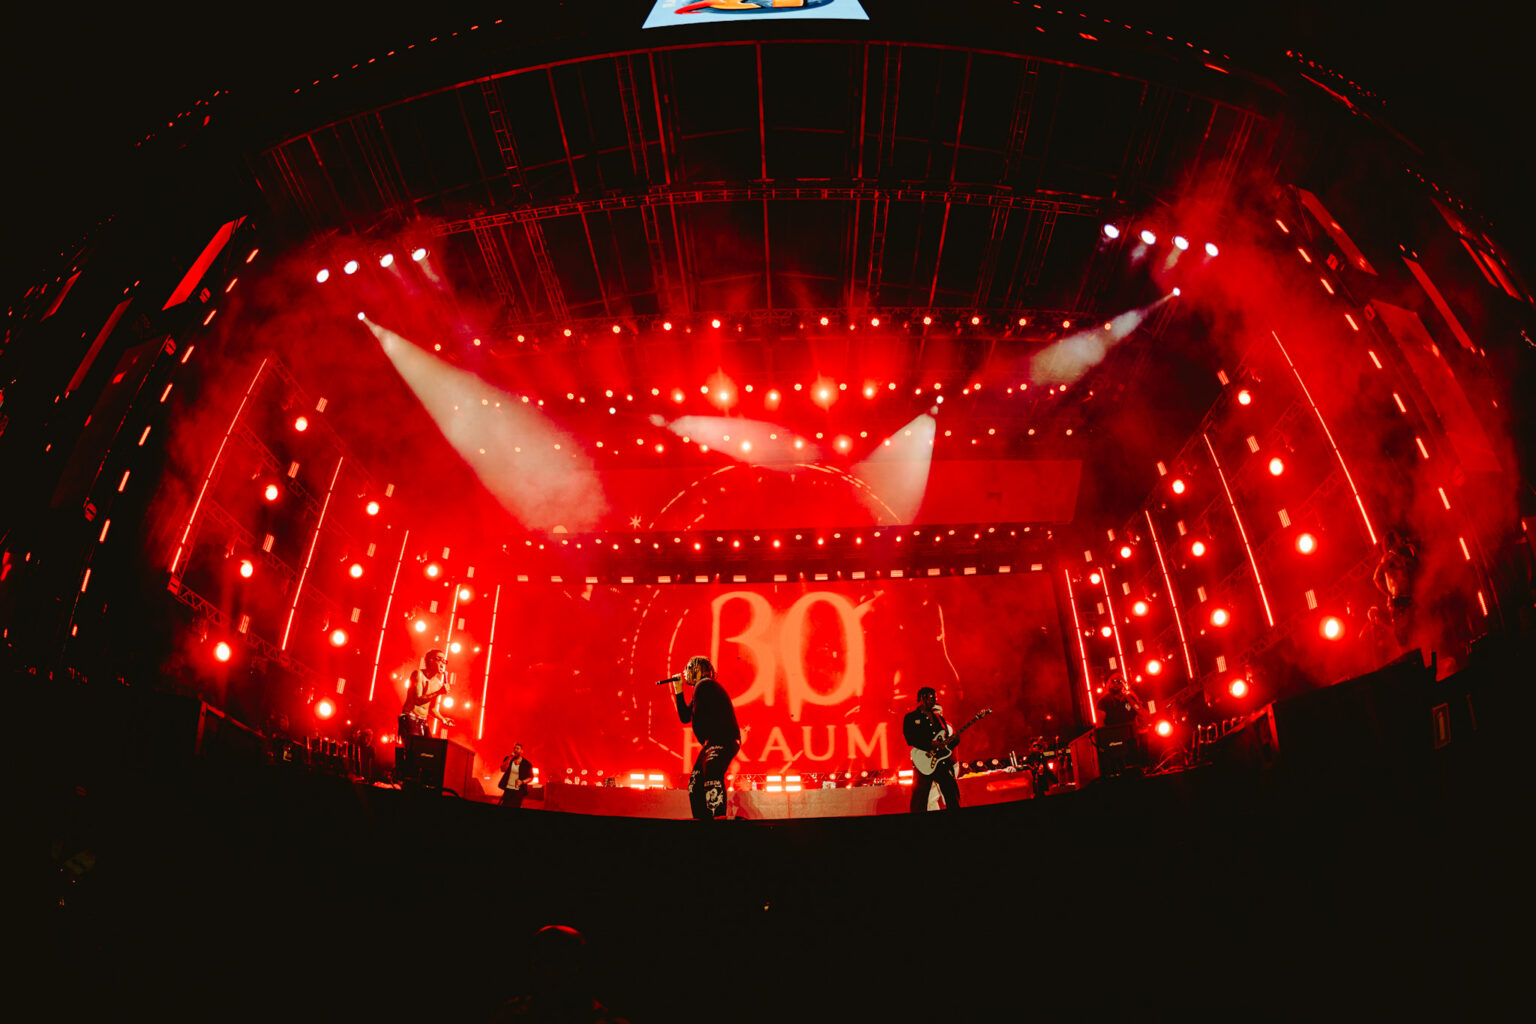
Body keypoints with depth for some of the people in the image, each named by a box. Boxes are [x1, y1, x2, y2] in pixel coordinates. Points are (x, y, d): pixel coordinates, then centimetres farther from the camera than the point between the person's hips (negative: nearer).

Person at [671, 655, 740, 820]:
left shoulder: (703, 685, -9)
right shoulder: (705, 686, 22)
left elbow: (697, 718, -14)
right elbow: (685, 717, 23)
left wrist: (703, 741, -3)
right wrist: (678, 692, 18)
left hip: (723, 741, -11)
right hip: (714, 743, 11)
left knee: (712, 776, -29)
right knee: (695, 782, 11)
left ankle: (719, 818, -41)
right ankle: (705, 822, 14)